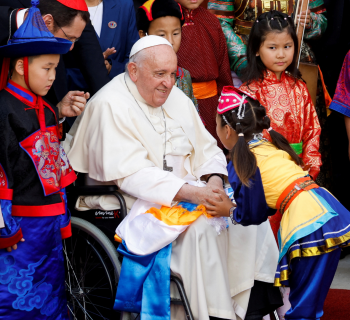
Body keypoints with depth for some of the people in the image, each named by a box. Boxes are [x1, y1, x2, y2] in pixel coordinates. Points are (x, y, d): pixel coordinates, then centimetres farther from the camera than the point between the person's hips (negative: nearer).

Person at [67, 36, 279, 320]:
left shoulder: (176, 97, 11)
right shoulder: (110, 106, -13)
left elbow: (207, 150, 14)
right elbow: (133, 175, -23)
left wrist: (214, 180, -11)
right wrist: (194, 193, -32)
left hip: (185, 191, 8)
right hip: (135, 204, -8)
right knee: (202, 227, -31)